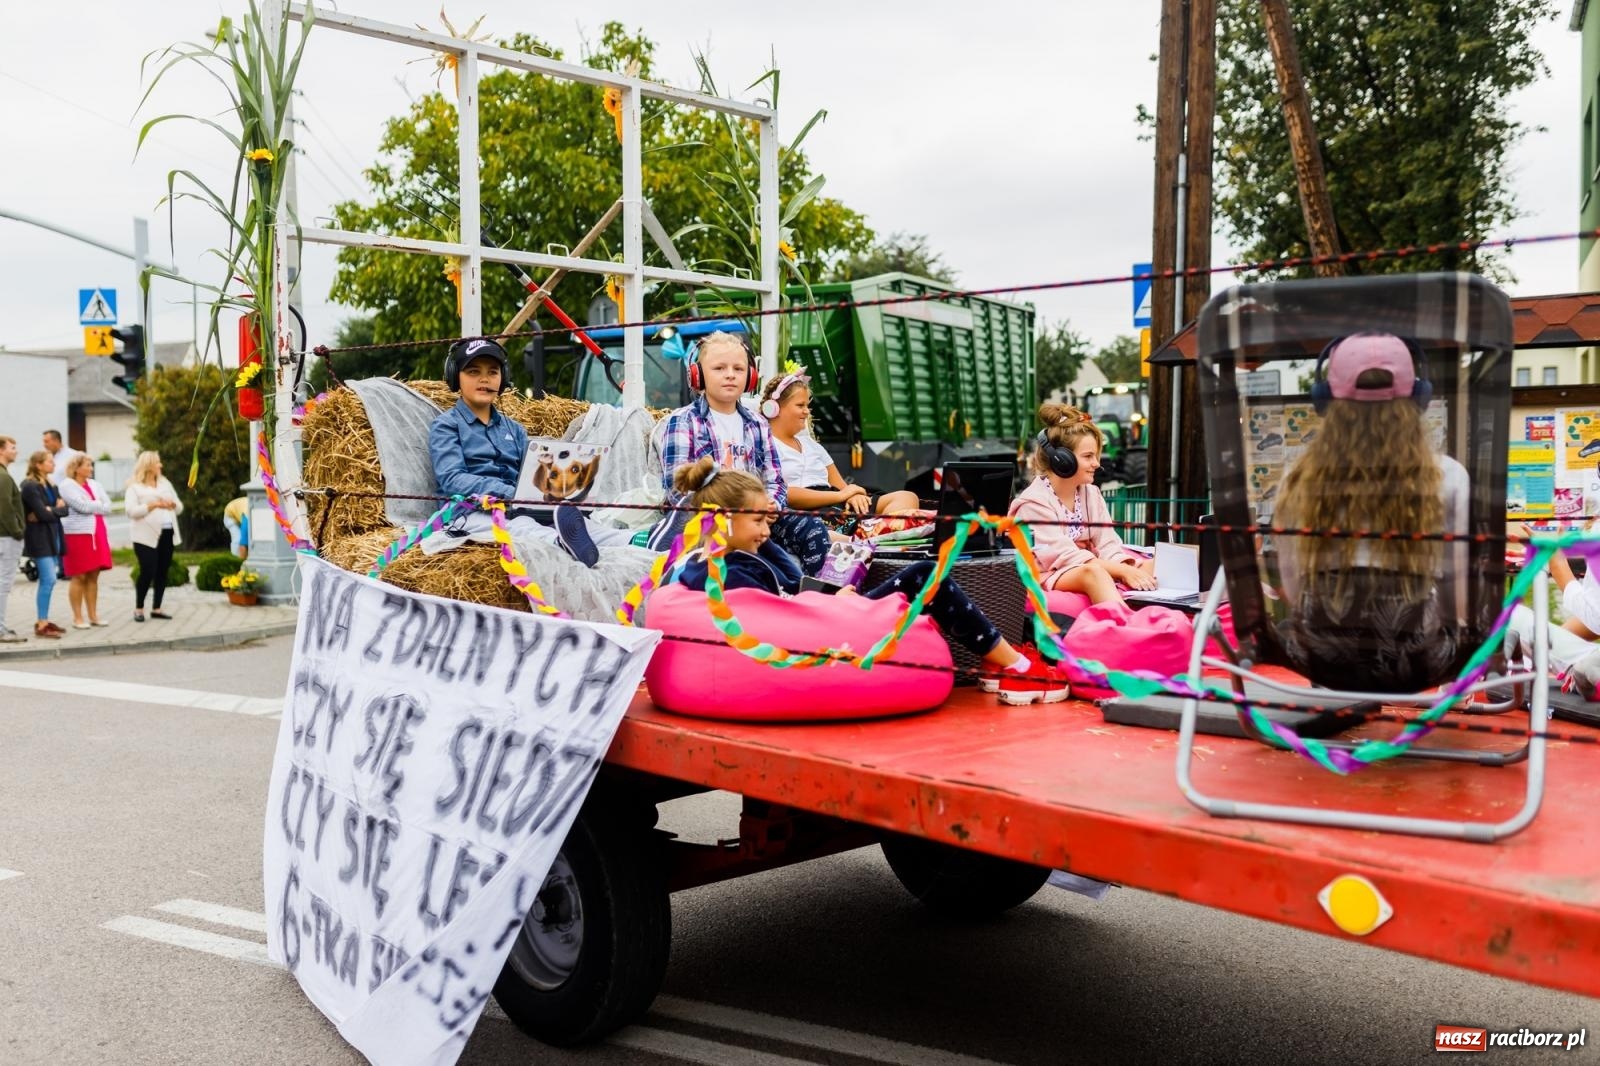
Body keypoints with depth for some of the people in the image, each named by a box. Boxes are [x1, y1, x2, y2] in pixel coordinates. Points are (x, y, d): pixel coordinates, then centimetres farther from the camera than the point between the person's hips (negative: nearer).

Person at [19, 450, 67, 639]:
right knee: (48, 580, -12)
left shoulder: (51, 485, 15)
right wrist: (56, 510, -1)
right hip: (39, 539, -8)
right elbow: (43, 514, -19)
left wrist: (50, 511, -13)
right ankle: (41, 625, -10)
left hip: (53, 537, 8)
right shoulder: (29, 486, -11)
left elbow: (64, 509, 6)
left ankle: (44, 620, 16)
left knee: (47, 580, 10)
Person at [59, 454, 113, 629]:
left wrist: (91, 507, -10)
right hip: (78, 534, -6)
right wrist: (99, 505, -1)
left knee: (93, 576, 7)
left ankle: (93, 615, 12)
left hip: (97, 534, 6)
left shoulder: (94, 484, 15)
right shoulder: (67, 485, -5)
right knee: (79, 577, -4)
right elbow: (82, 506, -17)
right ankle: (77, 618, 2)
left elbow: (108, 507, 6)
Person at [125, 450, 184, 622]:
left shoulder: (165, 484, 16)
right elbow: (130, 510, -13)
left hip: (167, 533, 6)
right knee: (147, 571, -10)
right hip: (146, 536, -6)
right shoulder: (134, 487, -2)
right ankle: (138, 608, 5)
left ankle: (156, 608, 13)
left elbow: (179, 507, 16)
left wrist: (173, 504, -7)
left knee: (162, 571, 6)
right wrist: (152, 505, -21)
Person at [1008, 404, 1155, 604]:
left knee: (1149, 565, -14)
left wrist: (1128, 567, -20)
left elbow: (1108, 545, 4)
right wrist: (1123, 571, -27)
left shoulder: (1091, 493, 13)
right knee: (1092, 571, -38)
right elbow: (1065, 555, -20)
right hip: (1048, 576, -8)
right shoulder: (1034, 502, -11)